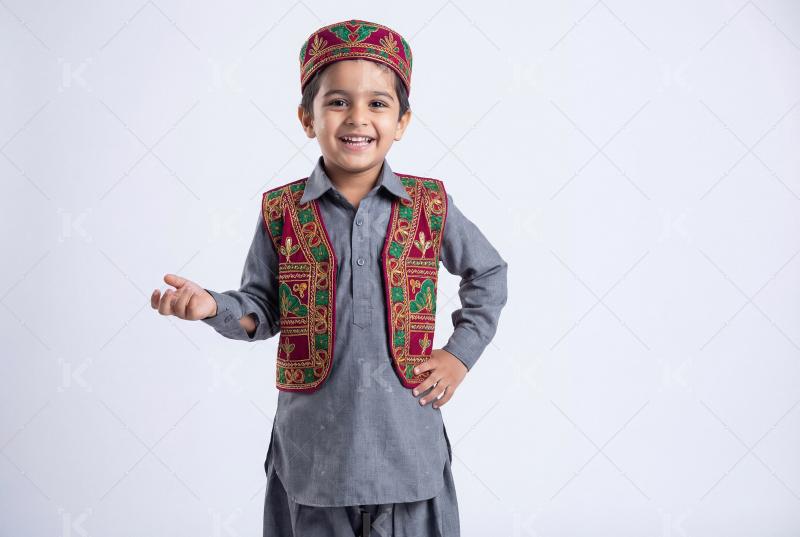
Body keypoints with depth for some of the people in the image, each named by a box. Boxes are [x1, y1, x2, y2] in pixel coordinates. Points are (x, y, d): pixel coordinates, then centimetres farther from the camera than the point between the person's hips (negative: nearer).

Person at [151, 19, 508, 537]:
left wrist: (461, 354, 5)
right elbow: (262, 310, 5)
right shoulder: (282, 212, -1)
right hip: (313, 441, 0)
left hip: (405, 438, 0)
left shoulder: (430, 205, -1)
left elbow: (489, 272, 12)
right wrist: (213, 306, -15)